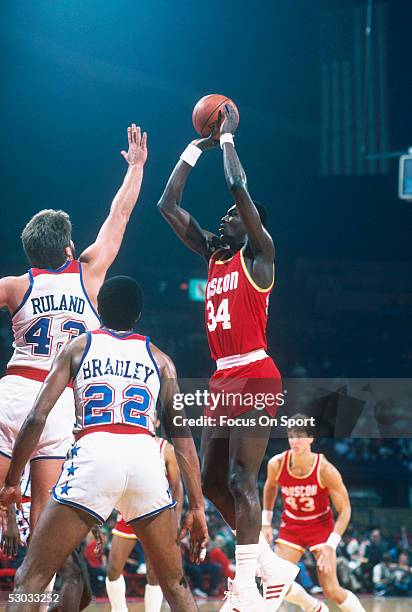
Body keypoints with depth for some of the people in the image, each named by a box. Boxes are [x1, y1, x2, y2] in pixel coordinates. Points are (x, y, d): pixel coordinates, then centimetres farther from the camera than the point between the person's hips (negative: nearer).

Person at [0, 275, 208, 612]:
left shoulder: (78, 347, 18)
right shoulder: (158, 358, 22)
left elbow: (37, 417, 8)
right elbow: (183, 434, 12)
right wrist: (197, 507, 12)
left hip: (94, 457, -2)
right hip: (146, 458, 2)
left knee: (30, 579, 5)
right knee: (175, 583, 19)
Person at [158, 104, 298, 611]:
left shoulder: (259, 254, -3)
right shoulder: (213, 254, 17)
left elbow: (238, 186, -16)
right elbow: (168, 205, 17)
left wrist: (227, 136, -3)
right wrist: (196, 147, 16)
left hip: (254, 376, -8)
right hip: (222, 378, 8)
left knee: (240, 478, -14)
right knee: (212, 480, 8)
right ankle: (271, 565, 19)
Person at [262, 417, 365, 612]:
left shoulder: (325, 470, -26)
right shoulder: (277, 464, -17)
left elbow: (344, 510, -18)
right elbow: (270, 487, 9)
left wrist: (330, 546, -26)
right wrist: (266, 522, 6)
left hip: (320, 525, -3)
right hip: (291, 525, 4)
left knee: (331, 590, -12)